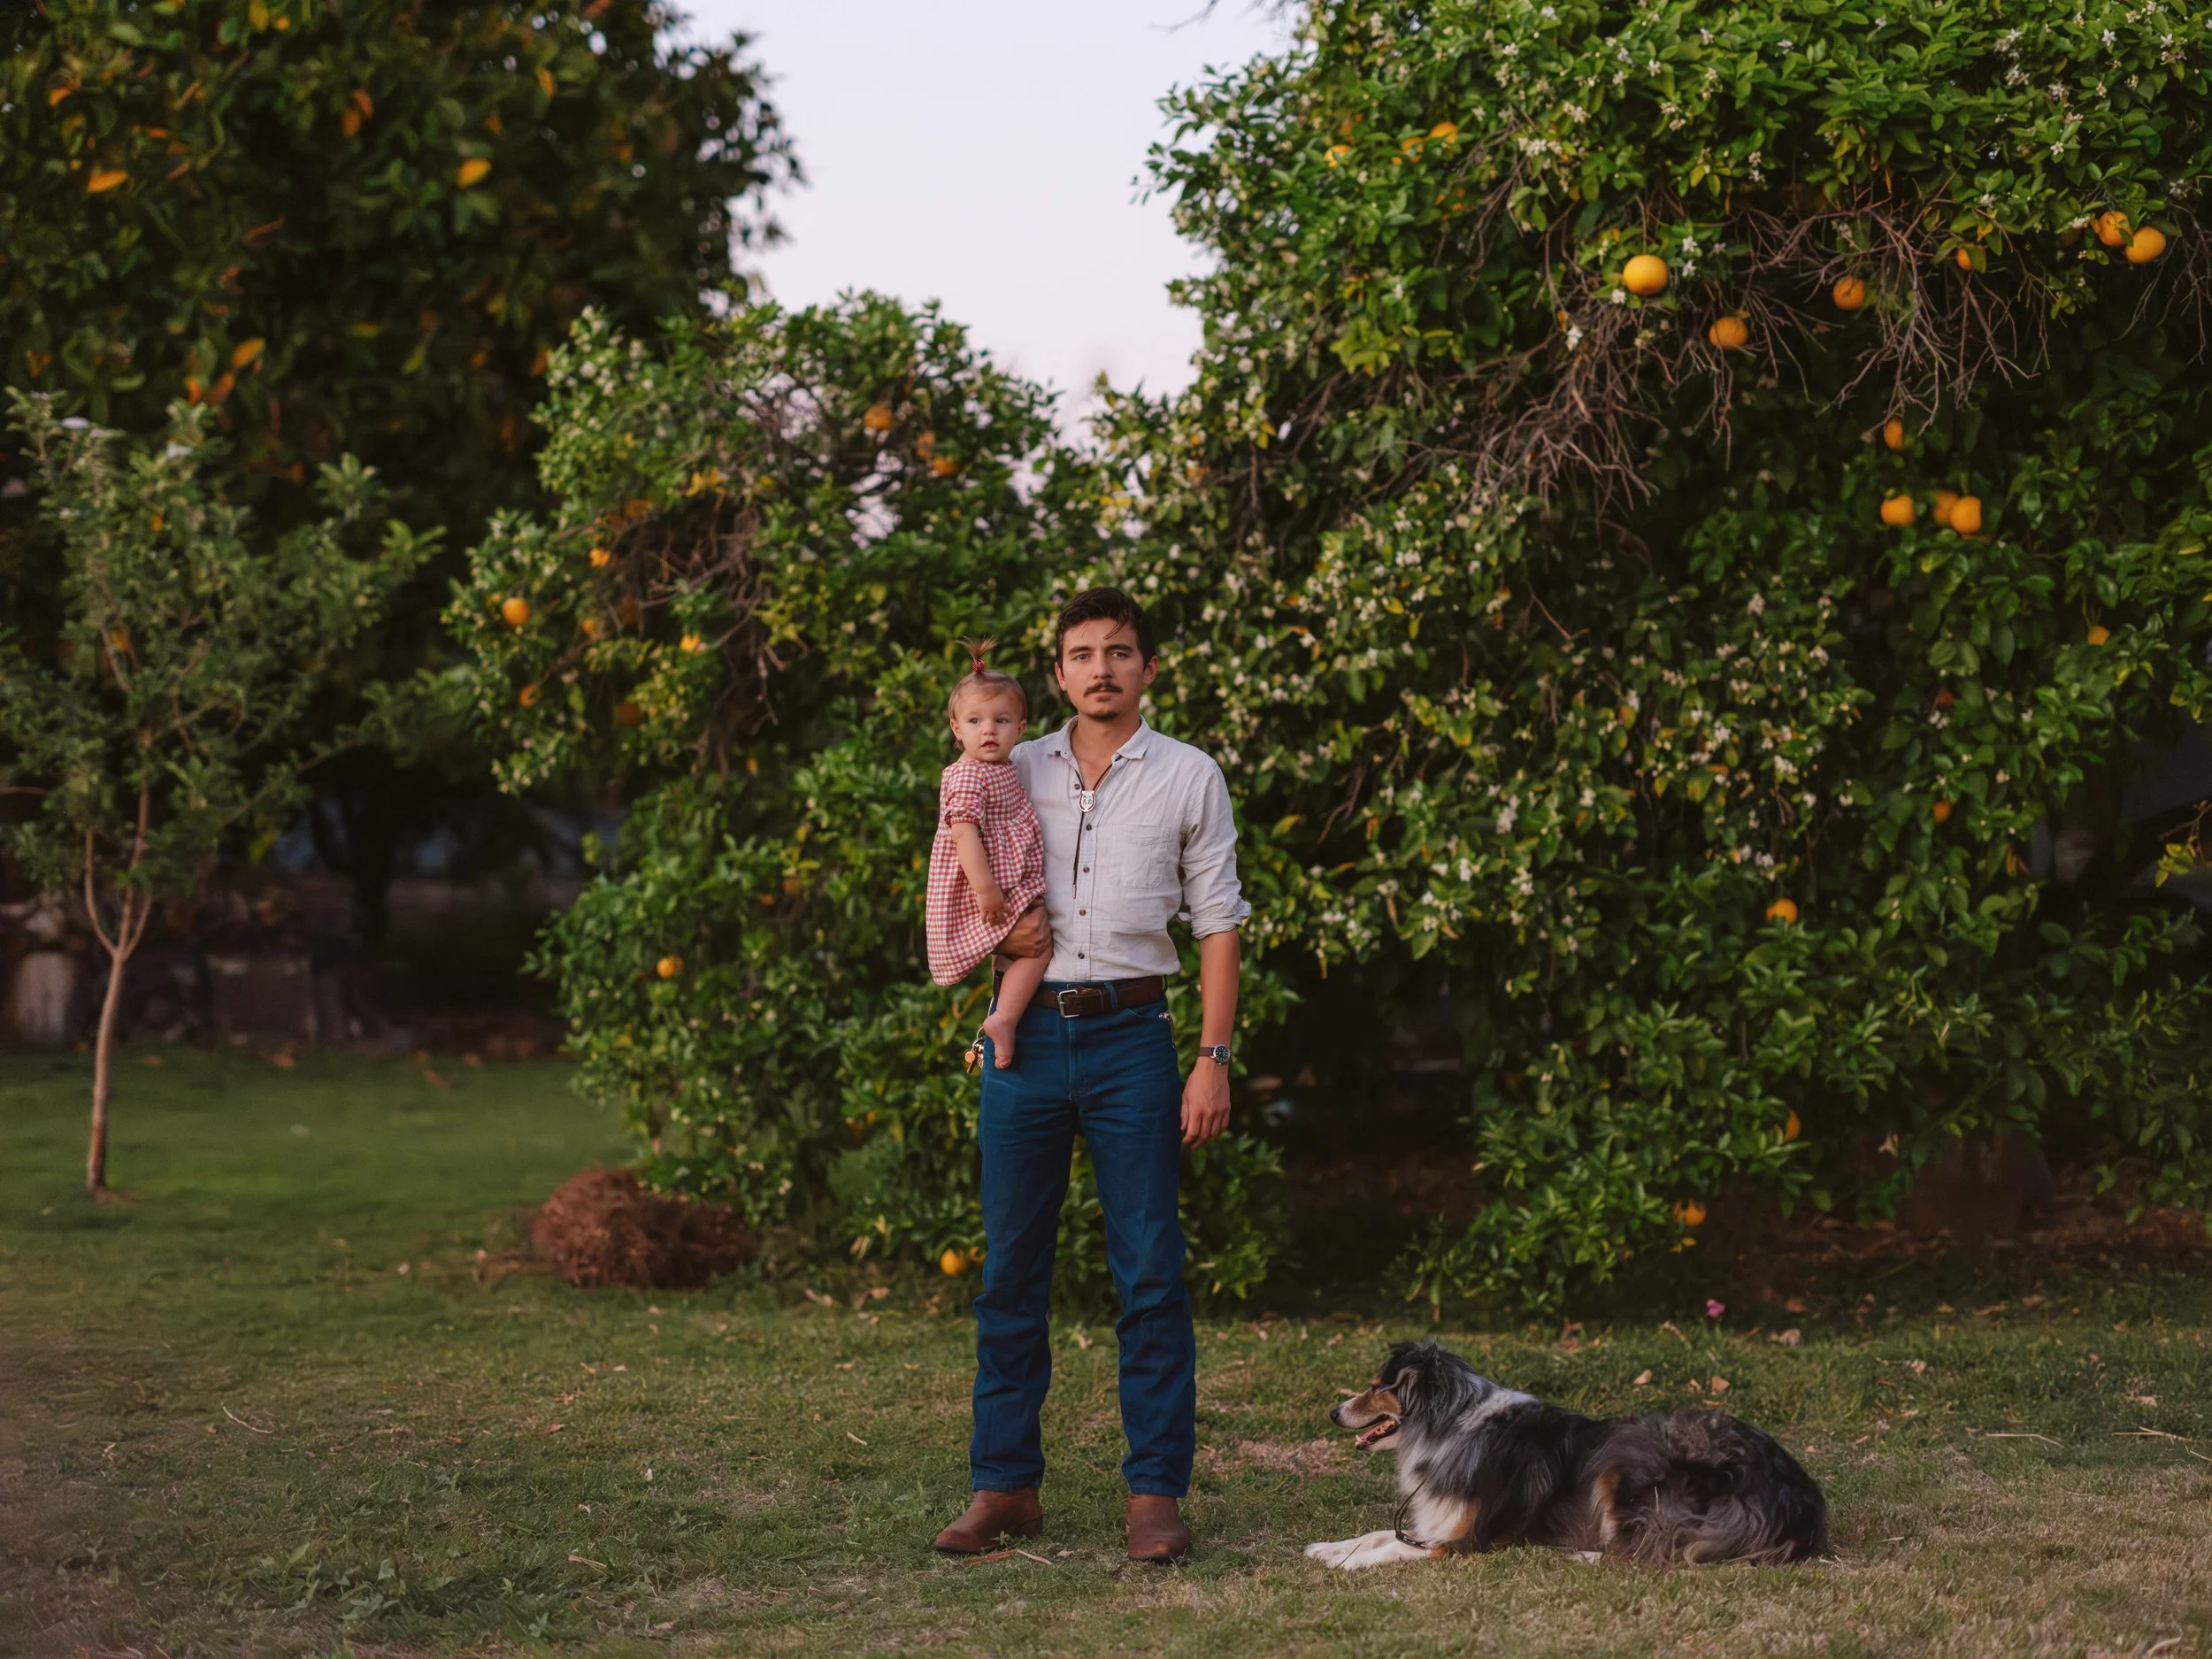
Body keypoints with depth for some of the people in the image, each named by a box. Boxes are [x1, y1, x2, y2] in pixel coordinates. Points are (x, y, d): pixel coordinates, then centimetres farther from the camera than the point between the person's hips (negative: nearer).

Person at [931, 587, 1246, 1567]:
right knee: (1011, 1268, 4)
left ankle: (1157, 1493, 2)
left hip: (1130, 1035, -2)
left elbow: (1216, 924, 4)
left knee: (1149, 1272, -3)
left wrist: (1214, 1058, -4)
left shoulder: (1189, 778, 5)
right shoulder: (1015, 773, 11)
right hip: (1025, 1034, 2)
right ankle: (1005, 1487, 11)